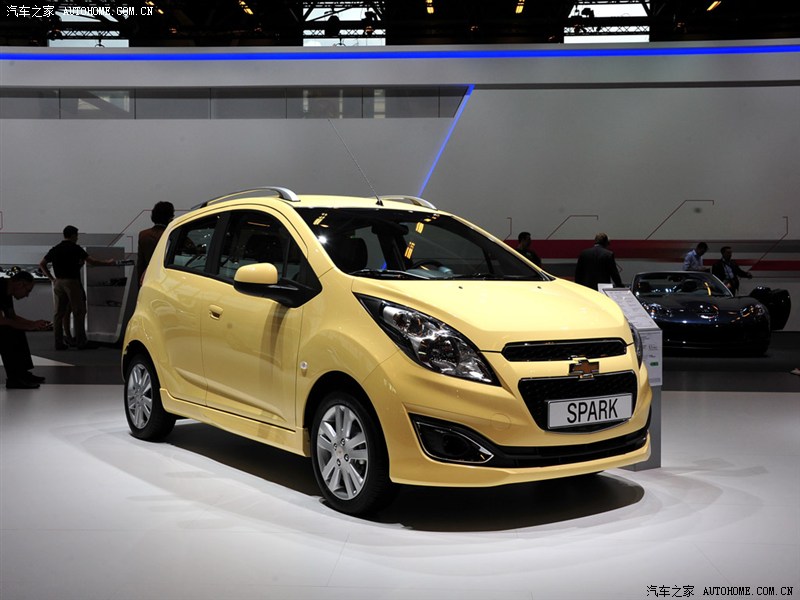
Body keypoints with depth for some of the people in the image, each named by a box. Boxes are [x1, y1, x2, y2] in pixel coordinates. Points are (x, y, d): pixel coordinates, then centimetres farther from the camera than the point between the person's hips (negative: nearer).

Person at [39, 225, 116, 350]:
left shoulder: (55, 249, 10)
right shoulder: (75, 248, -7)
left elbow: (42, 264, 11)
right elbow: (92, 262, -12)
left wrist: (51, 278, 12)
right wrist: (108, 263, -1)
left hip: (58, 283, 6)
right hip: (72, 282, -6)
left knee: (59, 313, 7)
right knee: (78, 312, 2)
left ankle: (59, 343, 8)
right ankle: (80, 342, 3)